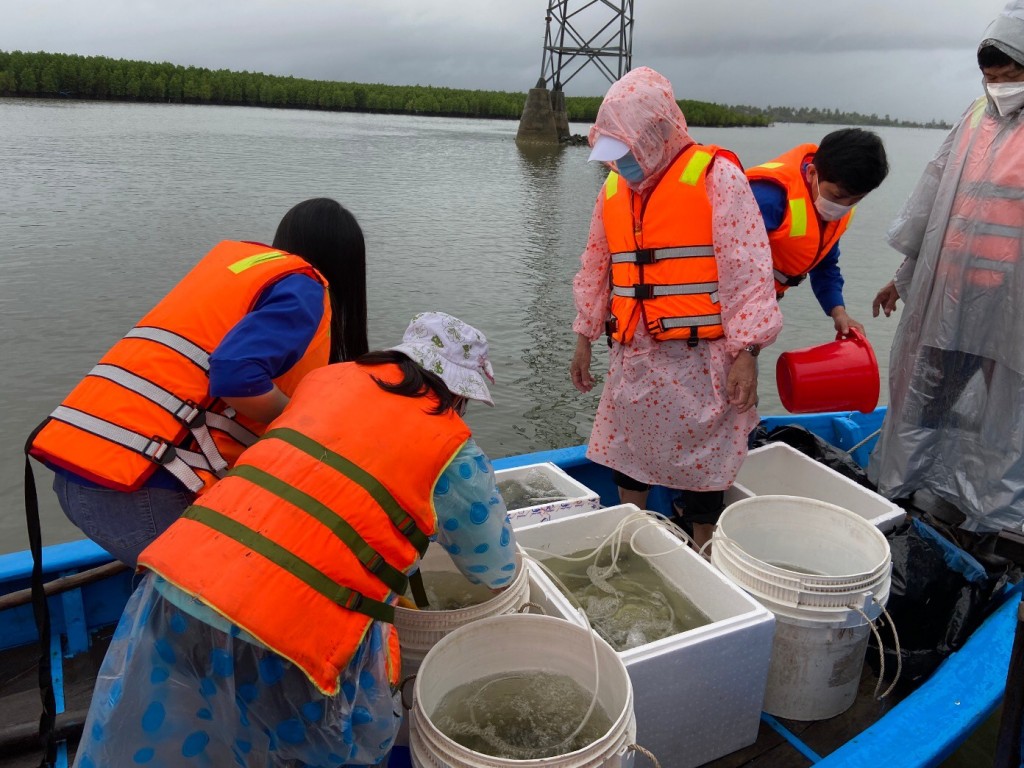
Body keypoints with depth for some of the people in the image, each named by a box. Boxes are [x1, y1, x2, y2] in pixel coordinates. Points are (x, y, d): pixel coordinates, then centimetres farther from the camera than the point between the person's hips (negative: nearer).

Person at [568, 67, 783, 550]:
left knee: (701, 461, 4)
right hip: (633, 355, 6)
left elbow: (748, 270, -12)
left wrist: (745, 354, -16)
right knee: (626, 454, 14)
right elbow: (595, 270, 17)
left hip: (698, 356, -6)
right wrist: (584, 339, 17)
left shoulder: (716, 177, -9)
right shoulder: (614, 188, 10)